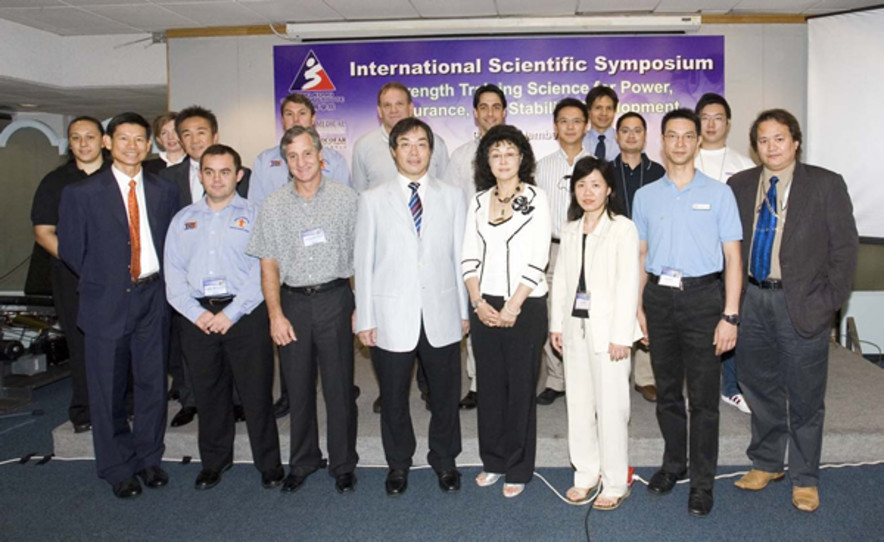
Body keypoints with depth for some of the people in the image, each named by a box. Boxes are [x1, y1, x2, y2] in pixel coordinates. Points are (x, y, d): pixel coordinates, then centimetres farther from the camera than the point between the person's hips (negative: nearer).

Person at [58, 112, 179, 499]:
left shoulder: (164, 192, 6)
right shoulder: (81, 193, -2)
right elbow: (70, 249, 2)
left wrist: (158, 279, 2)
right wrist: (103, 280, 3)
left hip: (153, 298, 3)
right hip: (107, 303, -2)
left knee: (153, 384, 11)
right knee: (108, 390, 7)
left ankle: (149, 458, 29)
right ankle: (117, 468, 23)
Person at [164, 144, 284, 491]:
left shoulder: (254, 216, 3)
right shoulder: (183, 220, 15)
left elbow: (262, 271, -6)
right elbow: (173, 274, 8)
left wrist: (232, 313, -13)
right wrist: (196, 313, -7)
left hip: (246, 315, -3)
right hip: (198, 316, 4)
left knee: (256, 391, 0)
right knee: (208, 393, 12)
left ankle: (268, 463, 15)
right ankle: (214, 461, 29)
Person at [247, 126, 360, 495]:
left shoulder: (345, 198, 1)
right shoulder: (274, 205, 6)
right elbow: (269, 264, 4)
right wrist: (275, 314, -3)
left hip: (334, 298, -2)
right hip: (292, 302, 2)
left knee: (339, 387, 4)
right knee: (298, 388, 11)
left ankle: (343, 465, 21)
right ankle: (302, 463, 28)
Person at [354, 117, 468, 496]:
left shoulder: (452, 197, 6)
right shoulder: (373, 200, 2)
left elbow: (461, 256, 6)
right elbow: (364, 262, 2)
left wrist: (464, 310, 5)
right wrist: (364, 318, -1)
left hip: (441, 316, 1)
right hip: (392, 317, 0)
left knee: (445, 395, 12)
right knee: (393, 397, 12)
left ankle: (444, 461, 34)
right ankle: (398, 463, 34)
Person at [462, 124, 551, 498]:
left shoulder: (536, 198, -2)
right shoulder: (479, 200, 10)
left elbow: (538, 259, -9)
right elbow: (470, 256, 7)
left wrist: (512, 307, -13)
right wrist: (478, 303, -5)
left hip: (525, 306, -4)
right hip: (484, 307, 4)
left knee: (521, 387, 3)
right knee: (489, 386, 9)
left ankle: (518, 469, 18)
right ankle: (493, 461, 25)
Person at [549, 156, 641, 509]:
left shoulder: (623, 229, -6)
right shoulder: (570, 230, 13)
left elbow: (628, 285, -11)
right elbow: (561, 279, 13)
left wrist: (621, 336, -14)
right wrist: (556, 324, 9)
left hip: (607, 328, -6)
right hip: (575, 325, 6)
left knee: (611, 406, -2)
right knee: (578, 403, 12)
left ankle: (615, 483, 12)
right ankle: (586, 474, 25)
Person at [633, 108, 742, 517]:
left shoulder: (718, 193, 1)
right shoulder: (645, 195, 9)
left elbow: (732, 257, -1)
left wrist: (730, 315, -7)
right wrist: (638, 307, 6)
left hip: (702, 295, -2)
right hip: (659, 297, 3)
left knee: (703, 396, 2)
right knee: (667, 390, 14)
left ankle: (702, 482, 15)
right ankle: (673, 464, 31)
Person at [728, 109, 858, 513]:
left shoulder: (826, 185, -3)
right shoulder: (739, 185, 6)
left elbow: (845, 247, -4)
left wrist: (830, 302, -9)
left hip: (802, 304, -3)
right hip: (753, 301, 4)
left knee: (804, 396, 7)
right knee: (758, 386, 16)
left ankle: (805, 479, 25)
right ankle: (765, 463, 36)